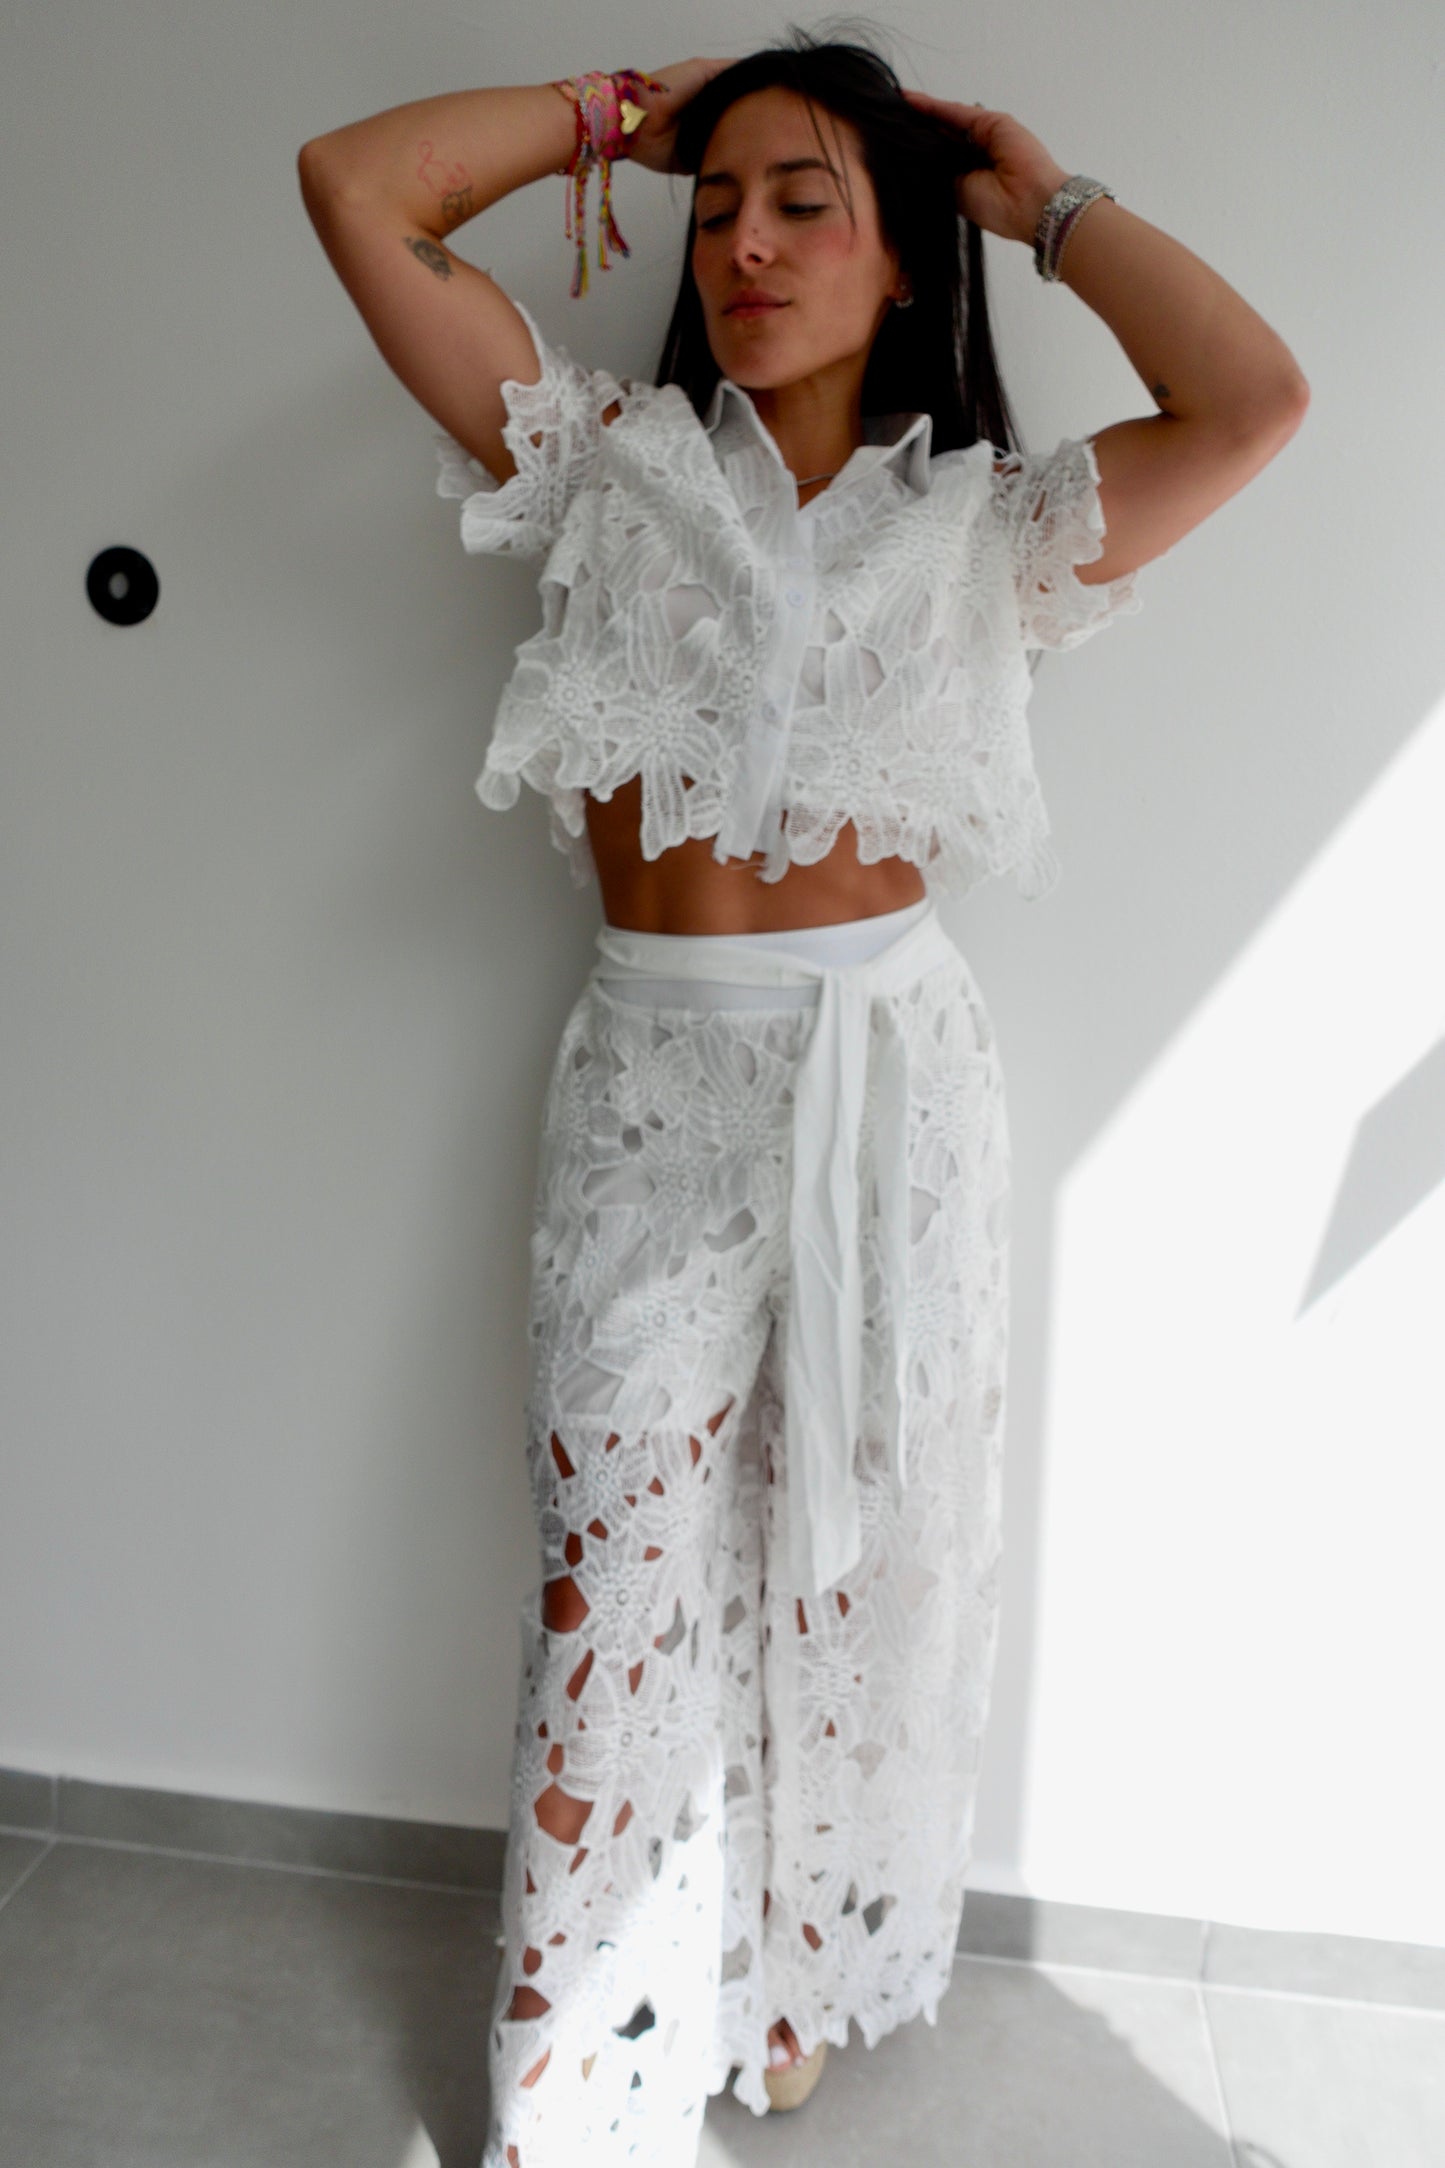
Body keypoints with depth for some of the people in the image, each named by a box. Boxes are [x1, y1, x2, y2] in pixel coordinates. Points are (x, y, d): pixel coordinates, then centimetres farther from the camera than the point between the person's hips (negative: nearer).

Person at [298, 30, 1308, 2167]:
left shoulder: (978, 522, 6)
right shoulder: (611, 465, 7)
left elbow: (1252, 405, -10)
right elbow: (357, 186, 4)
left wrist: (1048, 197, 4)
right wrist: (618, 109, 10)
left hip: (893, 1084, 1)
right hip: (649, 1086, 0)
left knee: (858, 1557, 15)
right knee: (618, 1583, 4)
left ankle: (796, 1966, 42)